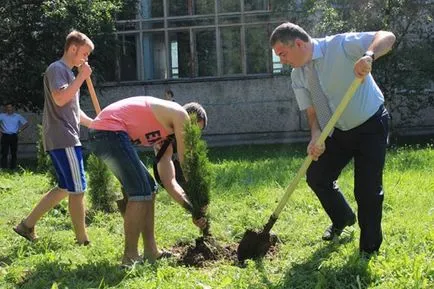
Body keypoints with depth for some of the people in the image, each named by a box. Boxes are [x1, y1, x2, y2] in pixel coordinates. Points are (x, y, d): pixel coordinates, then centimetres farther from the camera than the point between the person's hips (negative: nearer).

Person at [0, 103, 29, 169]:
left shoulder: (18, 116, 9)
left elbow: (26, 124, 12)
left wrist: (19, 130, 2)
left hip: (14, 136, 1)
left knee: (14, 153, 3)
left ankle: (13, 168, 8)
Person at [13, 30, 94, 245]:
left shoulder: (68, 73, 23)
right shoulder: (57, 69, -8)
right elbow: (60, 99, -23)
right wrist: (82, 77, -17)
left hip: (65, 138, 10)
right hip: (62, 139, -10)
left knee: (65, 188, 14)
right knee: (78, 189, -5)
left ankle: (27, 225, 17)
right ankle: (82, 240, 3)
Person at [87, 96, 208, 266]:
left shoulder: (164, 140, 24)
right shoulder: (180, 114, 0)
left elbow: (169, 182, 19)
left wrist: (191, 208, 12)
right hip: (110, 130, -11)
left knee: (149, 188, 14)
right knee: (141, 191, -10)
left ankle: (150, 252, 17)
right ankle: (130, 257, -5)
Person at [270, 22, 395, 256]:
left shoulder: (340, 45, -22)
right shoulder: (298, 76, -4)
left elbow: (387, 37, -28)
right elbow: (312, 111, -3)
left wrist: (369, 56, -48)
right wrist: (316, 137, -23)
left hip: (371, 125, -6)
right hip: (337, 132, 6)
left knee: (368, 188, -6)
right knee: (316, 176, 6)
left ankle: (369, 248, 12)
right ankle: (342, 218, 34)